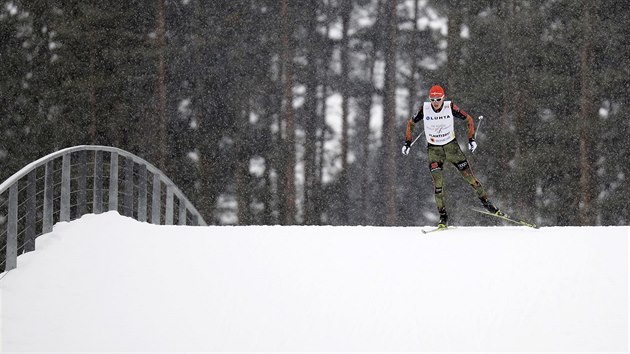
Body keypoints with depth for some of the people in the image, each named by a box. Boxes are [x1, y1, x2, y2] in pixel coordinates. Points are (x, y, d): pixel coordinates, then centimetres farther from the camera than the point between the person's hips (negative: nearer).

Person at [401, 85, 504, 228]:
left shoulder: (450, 107, -16)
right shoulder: (424, 109, -13)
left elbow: (469, 120, -3)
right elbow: (410, 123, 4)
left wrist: (471, 139, -9)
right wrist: (407, 143, 1)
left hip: (451, 146, 0)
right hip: (434, 149, 0)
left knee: (469, 176, -2)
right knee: (438, 182, -12)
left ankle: (486, 202, 16)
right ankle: (443, 216, -4)